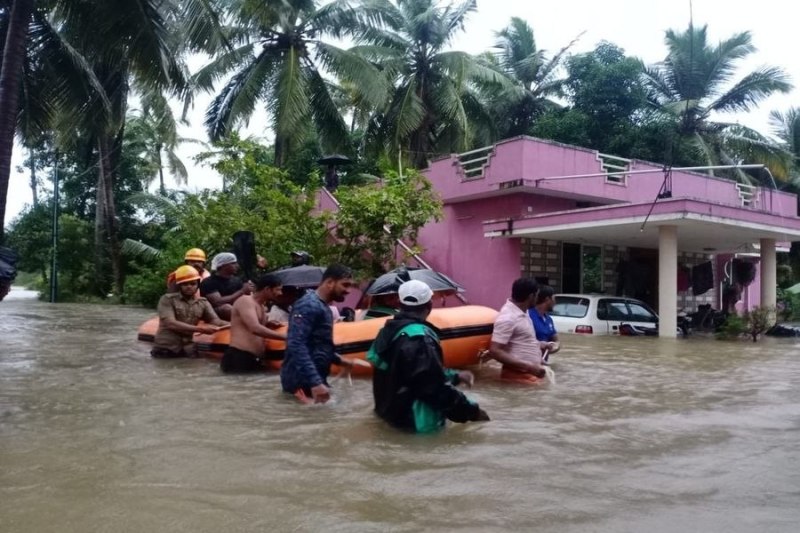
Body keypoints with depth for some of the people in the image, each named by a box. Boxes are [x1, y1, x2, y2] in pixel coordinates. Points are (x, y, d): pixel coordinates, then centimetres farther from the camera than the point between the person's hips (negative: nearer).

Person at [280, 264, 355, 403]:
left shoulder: (323, 307, 17)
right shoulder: (309, 305, -16)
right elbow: (296, 345, -28)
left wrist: (338, 360, 27)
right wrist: (316, 382, -34)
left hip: (311, 380, 10)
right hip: (302, 382, -10)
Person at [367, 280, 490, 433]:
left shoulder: (390, 330, 4)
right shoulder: (420, 338, -23)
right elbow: (436, 387, -23)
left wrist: (455, 376, 18)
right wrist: (473, 410, -13)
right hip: (414, 418, -9)